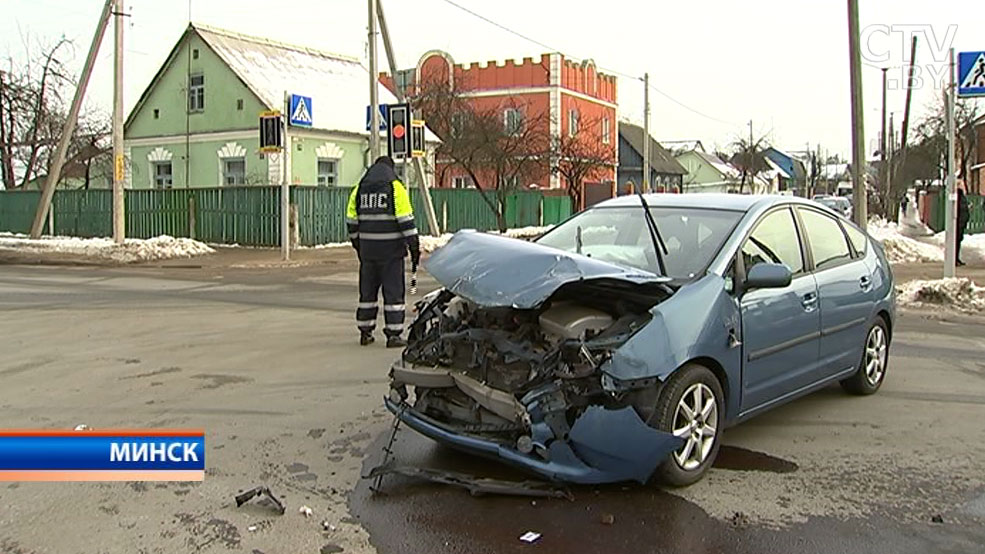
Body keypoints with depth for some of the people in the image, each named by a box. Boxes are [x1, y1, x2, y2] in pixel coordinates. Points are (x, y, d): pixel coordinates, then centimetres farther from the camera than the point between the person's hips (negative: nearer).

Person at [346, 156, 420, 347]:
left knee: (367, 289, 13)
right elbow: (406, 220, -11)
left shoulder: (359, 189, 10)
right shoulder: (395, 187, -4)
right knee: (393, 290, 0)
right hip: (391, 247, -4)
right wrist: (414, 246, -8)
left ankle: (365, 332, 19)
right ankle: (393, 334, -1)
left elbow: (352, 221, 11)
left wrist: (357, 245, 21)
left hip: (367, 247, 5)